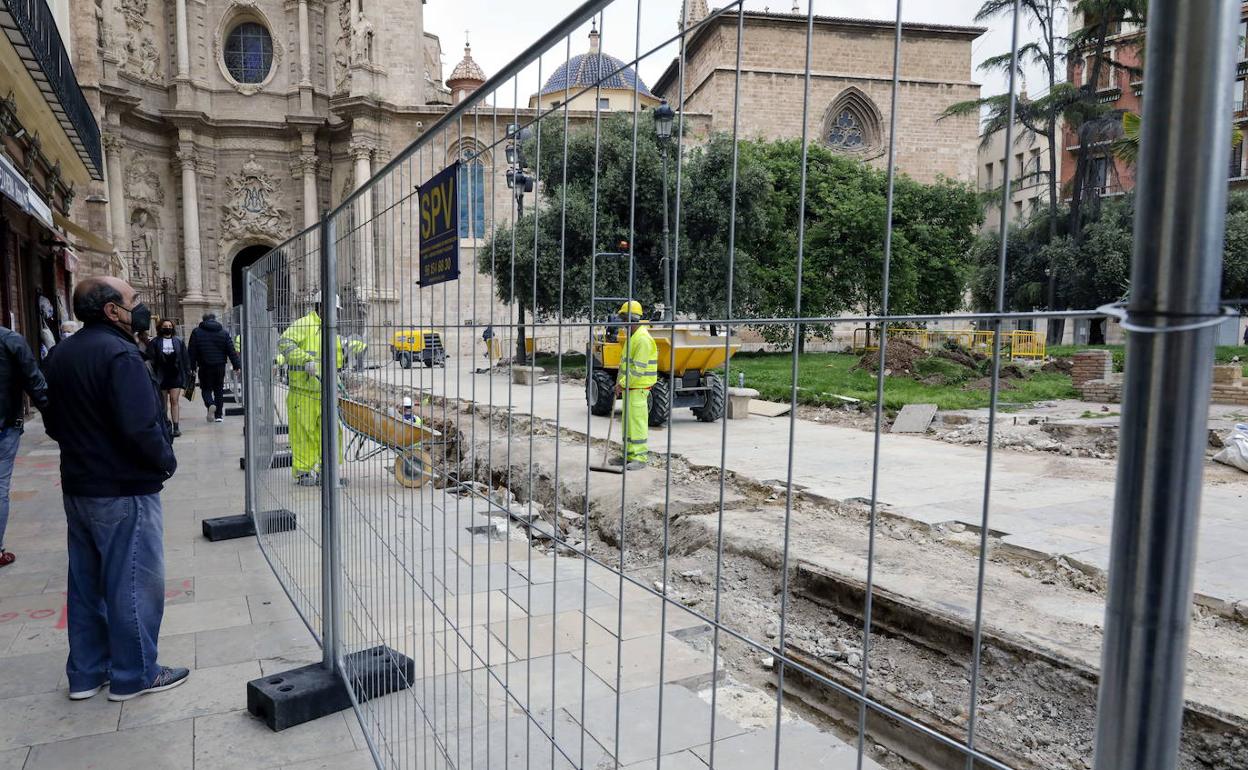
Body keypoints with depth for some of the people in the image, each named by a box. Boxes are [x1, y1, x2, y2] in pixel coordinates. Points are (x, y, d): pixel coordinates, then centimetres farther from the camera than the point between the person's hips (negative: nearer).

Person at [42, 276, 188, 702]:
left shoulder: (60, 354, 9)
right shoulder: (119, 354, -20)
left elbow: (53, 422, 16)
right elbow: (140, 427, -26)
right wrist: (165, 462, -11)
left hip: (77, 487, 9)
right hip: (124, 491, -9)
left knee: (85, 582, 17)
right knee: (133, 585, 3)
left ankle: (86, 673, 28)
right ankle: (134, 674, 15)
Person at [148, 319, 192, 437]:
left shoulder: (179, 342, 7)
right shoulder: (154, 343, 2)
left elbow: (185, 359, 7)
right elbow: (150, 360, -1)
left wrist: (187, 373, 2)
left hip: (175, 375, 0)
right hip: (161, 376, 0)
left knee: (174, 401, -6)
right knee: (163, 402, 8)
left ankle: (176, 426, -7)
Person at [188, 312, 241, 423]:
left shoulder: (196, 332, 1)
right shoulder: (224, 333, 4)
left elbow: (192, 351, 0)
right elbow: (231, 351, 1)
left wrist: (192, 366, 6)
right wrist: (237, 365, 4)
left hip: (204, 367, -1)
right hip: (220, 366, 1)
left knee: (206, 388, 9)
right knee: (219, 390, 9)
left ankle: (210, 404, -21)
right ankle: (219, 415, 10)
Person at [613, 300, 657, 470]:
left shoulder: (643, 339, -18)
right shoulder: (631, 336, 16)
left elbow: (638, 368, -22)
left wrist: (622, 383, -17)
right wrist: (619, 380, 12)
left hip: (638, 388, -10)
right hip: (629, 387, 10)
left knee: (637, 423, -7)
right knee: (628, 422, 14)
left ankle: (640, 458, -1)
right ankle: (628, 455, 23)